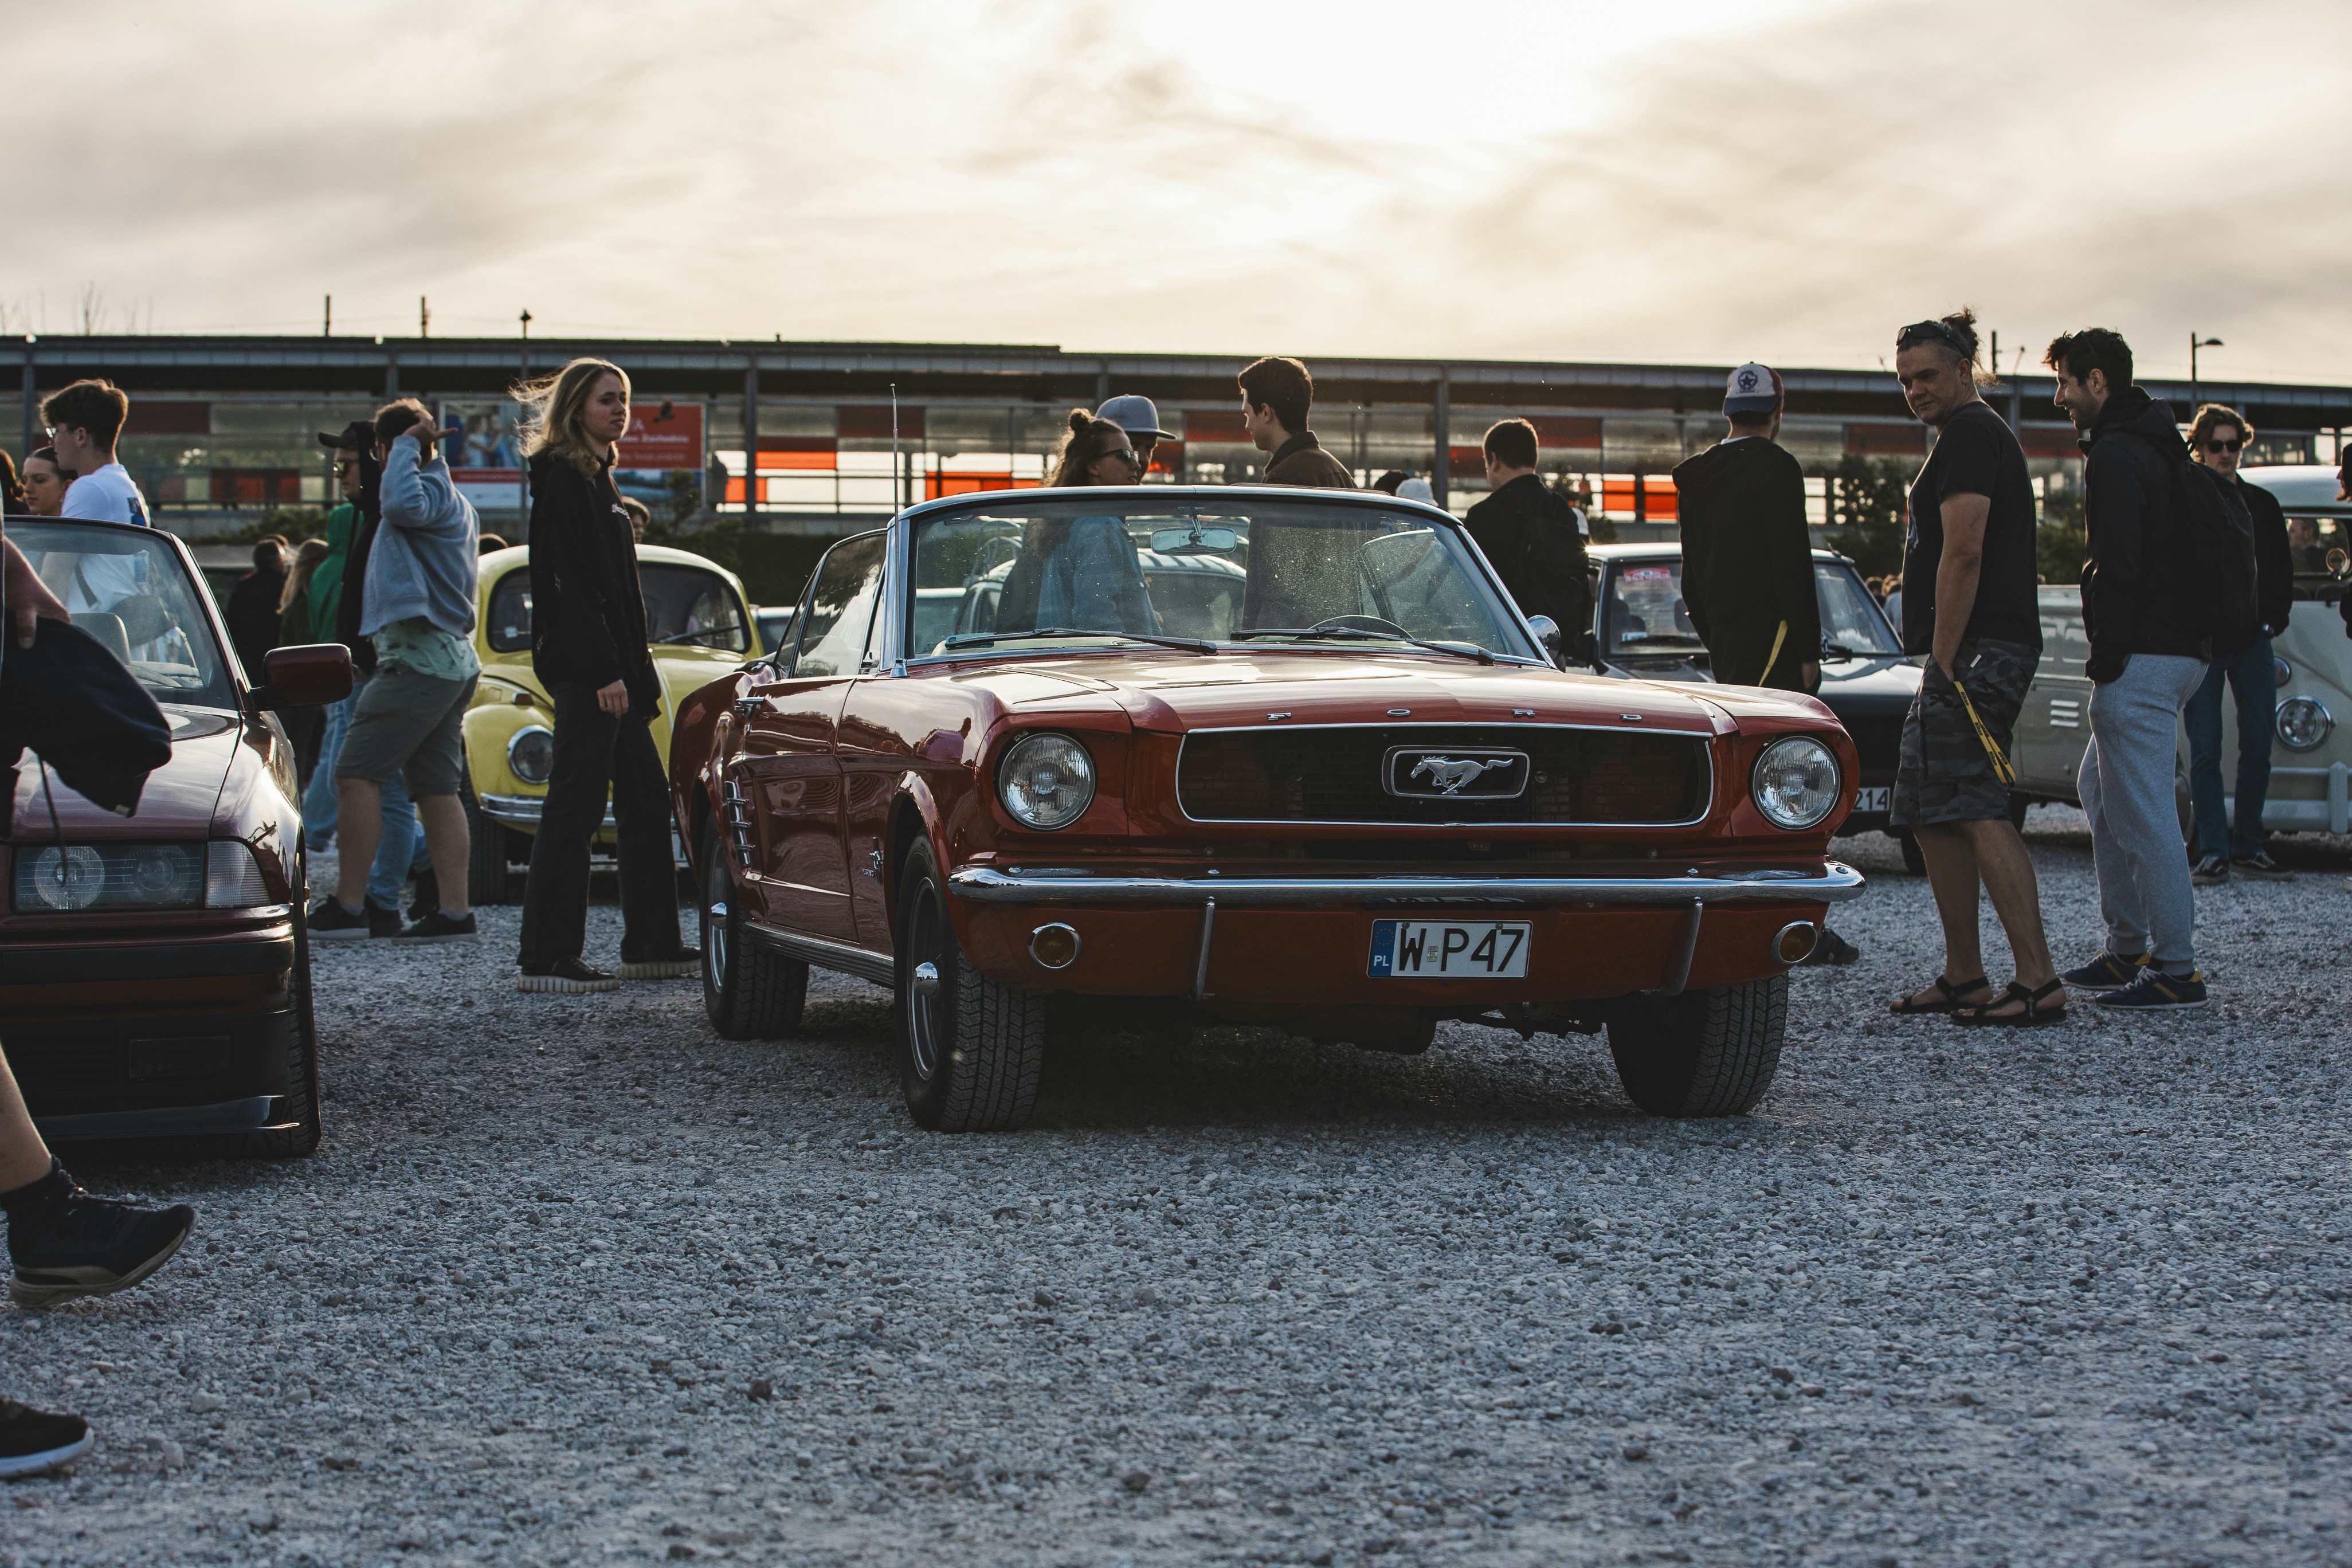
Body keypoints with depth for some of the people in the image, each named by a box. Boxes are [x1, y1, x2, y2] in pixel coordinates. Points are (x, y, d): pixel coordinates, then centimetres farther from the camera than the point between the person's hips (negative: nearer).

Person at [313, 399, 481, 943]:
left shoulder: (430, 489, -10)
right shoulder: (455, 503, 22)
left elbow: (402, 504, -32)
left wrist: (408, 448, -17)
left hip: (417, 657, -10)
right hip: (452, 659, 10)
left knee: (356, 773, -10)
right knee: (437, 788, 6)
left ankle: (347, 904, -11)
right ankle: (454, 913, 2)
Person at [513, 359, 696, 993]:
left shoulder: (596, 477, 20)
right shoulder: (564, 477, -10)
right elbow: (570, 581, -18)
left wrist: (641, 675, 19)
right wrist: (604, 672, -23)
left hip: (612, 668, 10)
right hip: (583, 667, -10)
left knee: (647, 798, 12)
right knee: (575, 806, -9)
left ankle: (652, 945, 18)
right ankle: (547, 959, -8)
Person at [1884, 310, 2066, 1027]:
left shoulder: (1968, 435, -10)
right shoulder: (1986, 434, 23)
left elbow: (1963, 552, -19)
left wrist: (1946, 657, -20)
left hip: (1974, 648, -11)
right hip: (1986, 651, 11)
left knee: (1976, 812, -15)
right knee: (1930, 817, 13)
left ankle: (2038, 981, -19)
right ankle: (1963, 979, 16)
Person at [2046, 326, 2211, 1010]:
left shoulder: (2116, 456, -13)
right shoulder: (2161, 447, 19)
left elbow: (2117, 569, -20)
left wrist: (2106, 661, -18)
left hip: (2141, 659, -11)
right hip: (2182, 648, 11)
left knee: (2142, 811, -8)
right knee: (2100, 787, 19)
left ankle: (2176, 970, -7)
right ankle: (2126, 949, 22)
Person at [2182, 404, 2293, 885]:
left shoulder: (2263, 504, 13)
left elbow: (2282, 571, 16)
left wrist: (2275, 620, 2)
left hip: (2253, 642, 3)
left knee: (2258, 748, 4)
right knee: (2205, 751, -3)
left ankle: (2249, 849, 13)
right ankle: (2214, 854, -1)